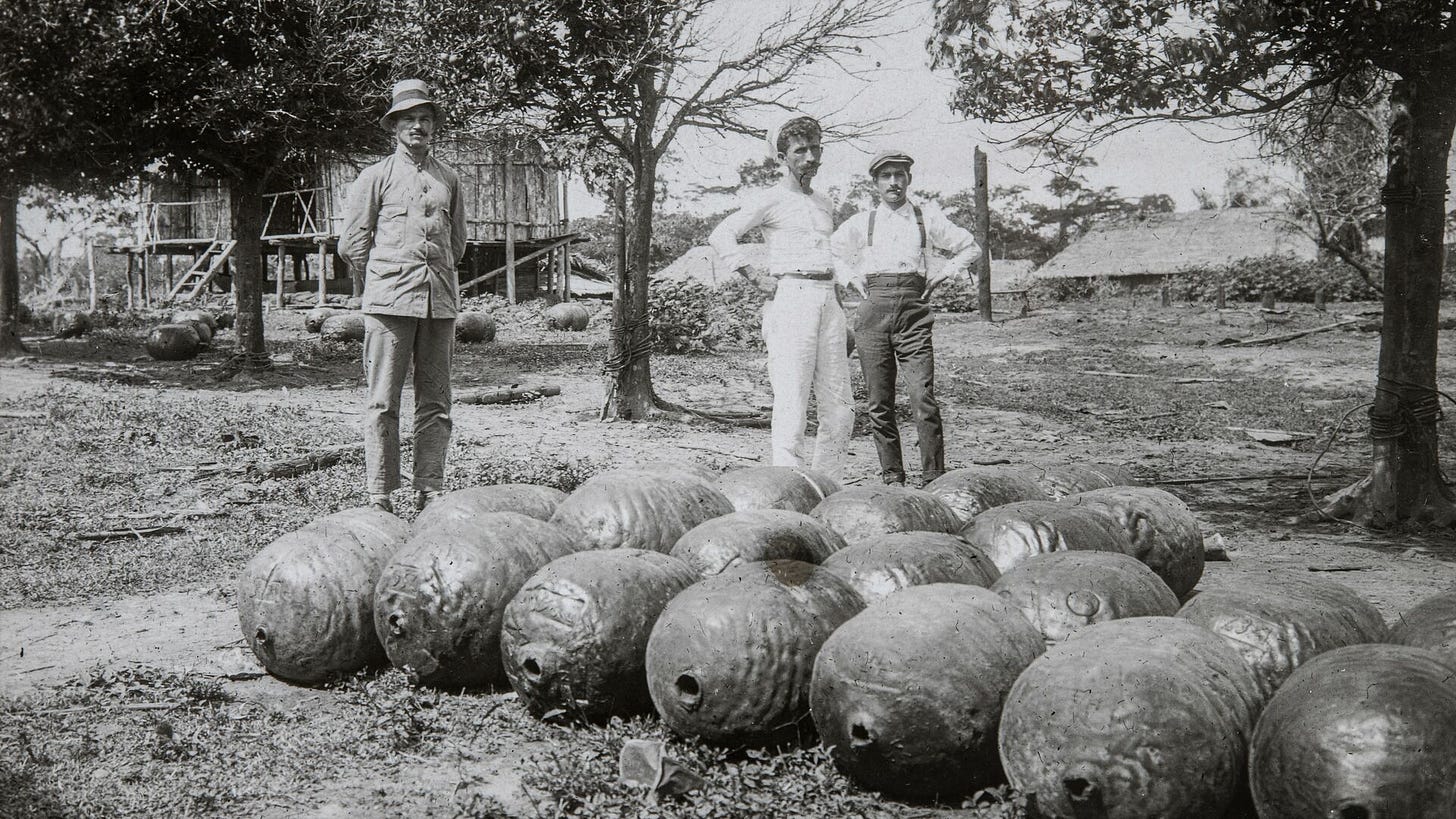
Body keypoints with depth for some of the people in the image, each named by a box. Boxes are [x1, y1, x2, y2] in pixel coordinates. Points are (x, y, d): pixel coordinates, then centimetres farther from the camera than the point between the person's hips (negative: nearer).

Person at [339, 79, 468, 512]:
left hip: (439, 300, 4)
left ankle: (429, 490, 9)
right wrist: (387, 278, 11)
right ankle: (380, 496, -1)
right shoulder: (376, 177, 5)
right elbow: (352, 244, 8)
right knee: (383, 401, -4)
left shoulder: (449, 179, 15)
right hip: (389, 301, -3)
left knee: (435, 403, 4)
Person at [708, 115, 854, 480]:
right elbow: (721, 235, -10)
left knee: (840, 407, 5)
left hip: (828, 300, 7)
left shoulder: (824, 203, 20)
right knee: (791, 402, -10)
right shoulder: (771, 199, 0)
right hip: (790, 297, -7)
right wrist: (757, 280, -12)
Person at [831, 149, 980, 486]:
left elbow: (970, 246, 22)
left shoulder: (928, 218, 13)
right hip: (873, 311, 1)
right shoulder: (860, 223, 14)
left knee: (924, 399, -13)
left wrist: (943, 273, 9)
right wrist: (851, 277, 12)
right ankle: (891, 477, 7)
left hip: (913, 311, -1)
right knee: (879, 404, -1)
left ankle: (933, 479, -9)